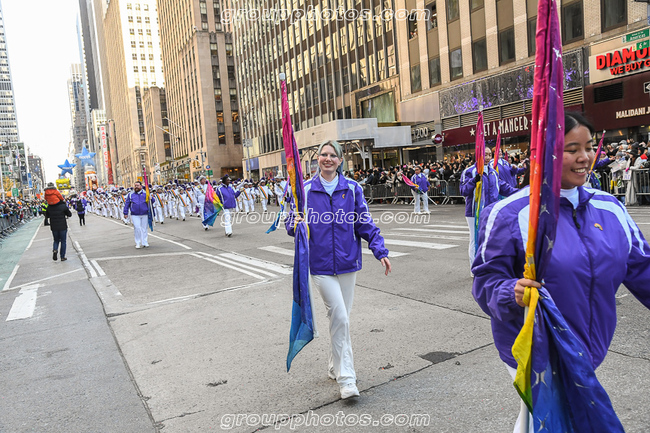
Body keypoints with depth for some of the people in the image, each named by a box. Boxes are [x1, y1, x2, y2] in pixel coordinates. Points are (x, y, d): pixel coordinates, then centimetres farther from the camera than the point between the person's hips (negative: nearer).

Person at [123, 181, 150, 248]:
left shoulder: (145, 193, 6)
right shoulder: (130, 194, 7)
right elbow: (127, 204, 11)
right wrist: (125, 213, 8)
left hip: (144, 214, 1)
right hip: (135, 215, 0)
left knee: (144, 229, 7)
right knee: (137, 228, -9)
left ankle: (145, 243, 16)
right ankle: (138, 243, 2)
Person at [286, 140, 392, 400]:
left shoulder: (352, 189, 3)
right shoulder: (305, 190, 1)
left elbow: (366, 224, 4)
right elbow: (292, 223, 5)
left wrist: (380, 251, -6)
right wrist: (294, 223, -18)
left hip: (347, 262, 3)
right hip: (320, 264, -2)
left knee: (341, 318, 13)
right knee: (340, 318, -11)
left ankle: (335, 368, 33)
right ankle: (345, 378, 0)